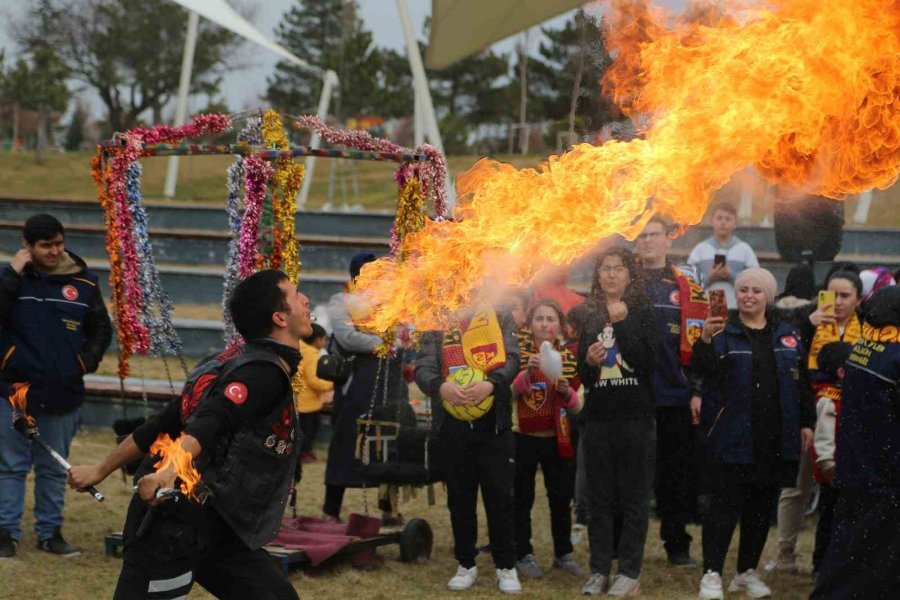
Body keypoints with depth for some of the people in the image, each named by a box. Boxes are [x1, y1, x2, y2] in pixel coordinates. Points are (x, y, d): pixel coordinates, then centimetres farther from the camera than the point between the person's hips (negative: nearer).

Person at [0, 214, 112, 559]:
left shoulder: (83, 284, 1)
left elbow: (102, 330, 11)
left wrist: (87, 361, -2)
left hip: (63, 395, 2)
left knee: (54, 469, 12)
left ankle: (50, 533, 21)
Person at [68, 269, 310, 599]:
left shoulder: (242, 361, 15)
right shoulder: (264, 372, -13)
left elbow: (164, 421, 16)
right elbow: (207, 423, -29)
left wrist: (101, 471, 19)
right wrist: (170, 470, -47)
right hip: (177, 523, -10)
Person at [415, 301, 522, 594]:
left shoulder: (500, 319, 6)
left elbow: (512, 358, -8)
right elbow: (423, 367, -5)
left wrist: (492, 383, -29)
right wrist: (440, 386, -28)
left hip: (493, 424, -1)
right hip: (452, 427, 1)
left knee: (499, 496, -1)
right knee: (460, 498, 9)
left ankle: (506, 567, 9)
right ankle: (466, 565, 20)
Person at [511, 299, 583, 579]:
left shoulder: (569, 358, 5)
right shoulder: (519, 353, -4)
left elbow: (577, 406, 6)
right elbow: (507, 393, -16)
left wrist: (567, 392, -15)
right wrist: (527, 372, -32)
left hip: (557, 438, 3)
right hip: (523, 437, -3)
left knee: (561, 498, 8)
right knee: (523, 498, 2)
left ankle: (563, 553, 20)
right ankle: (523, 555, 10)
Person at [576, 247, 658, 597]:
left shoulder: (642, 312, 2)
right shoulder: (589, 316, 11)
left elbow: (646, 361, -12)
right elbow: (582, 375, 14)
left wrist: (621, 323, -18)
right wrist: (589, 361, -9)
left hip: (635, 418, -3)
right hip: (597, 419, 4)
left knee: (634, 498, 0)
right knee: (599, 498, 5)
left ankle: (630, 572, 3)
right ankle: (599, 570, 10)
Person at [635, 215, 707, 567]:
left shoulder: (687, 289, 5)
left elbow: (697, 344, 4)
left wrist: (698, 392, -2)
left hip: (675, 396, 0)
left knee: (677, 474, 5)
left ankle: (677, 545, 15)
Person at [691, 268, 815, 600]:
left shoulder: (788, 335, 10)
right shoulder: (723, 332, -2)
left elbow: (802, 382, 15)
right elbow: (703, 369, -19)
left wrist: (806, 422, 10)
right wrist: (705, 339, -38)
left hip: (775, 441, 4)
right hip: (731, 439, -4)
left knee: (761, 508, 11)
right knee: (724, 506, -5)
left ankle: (747, 572, 23)